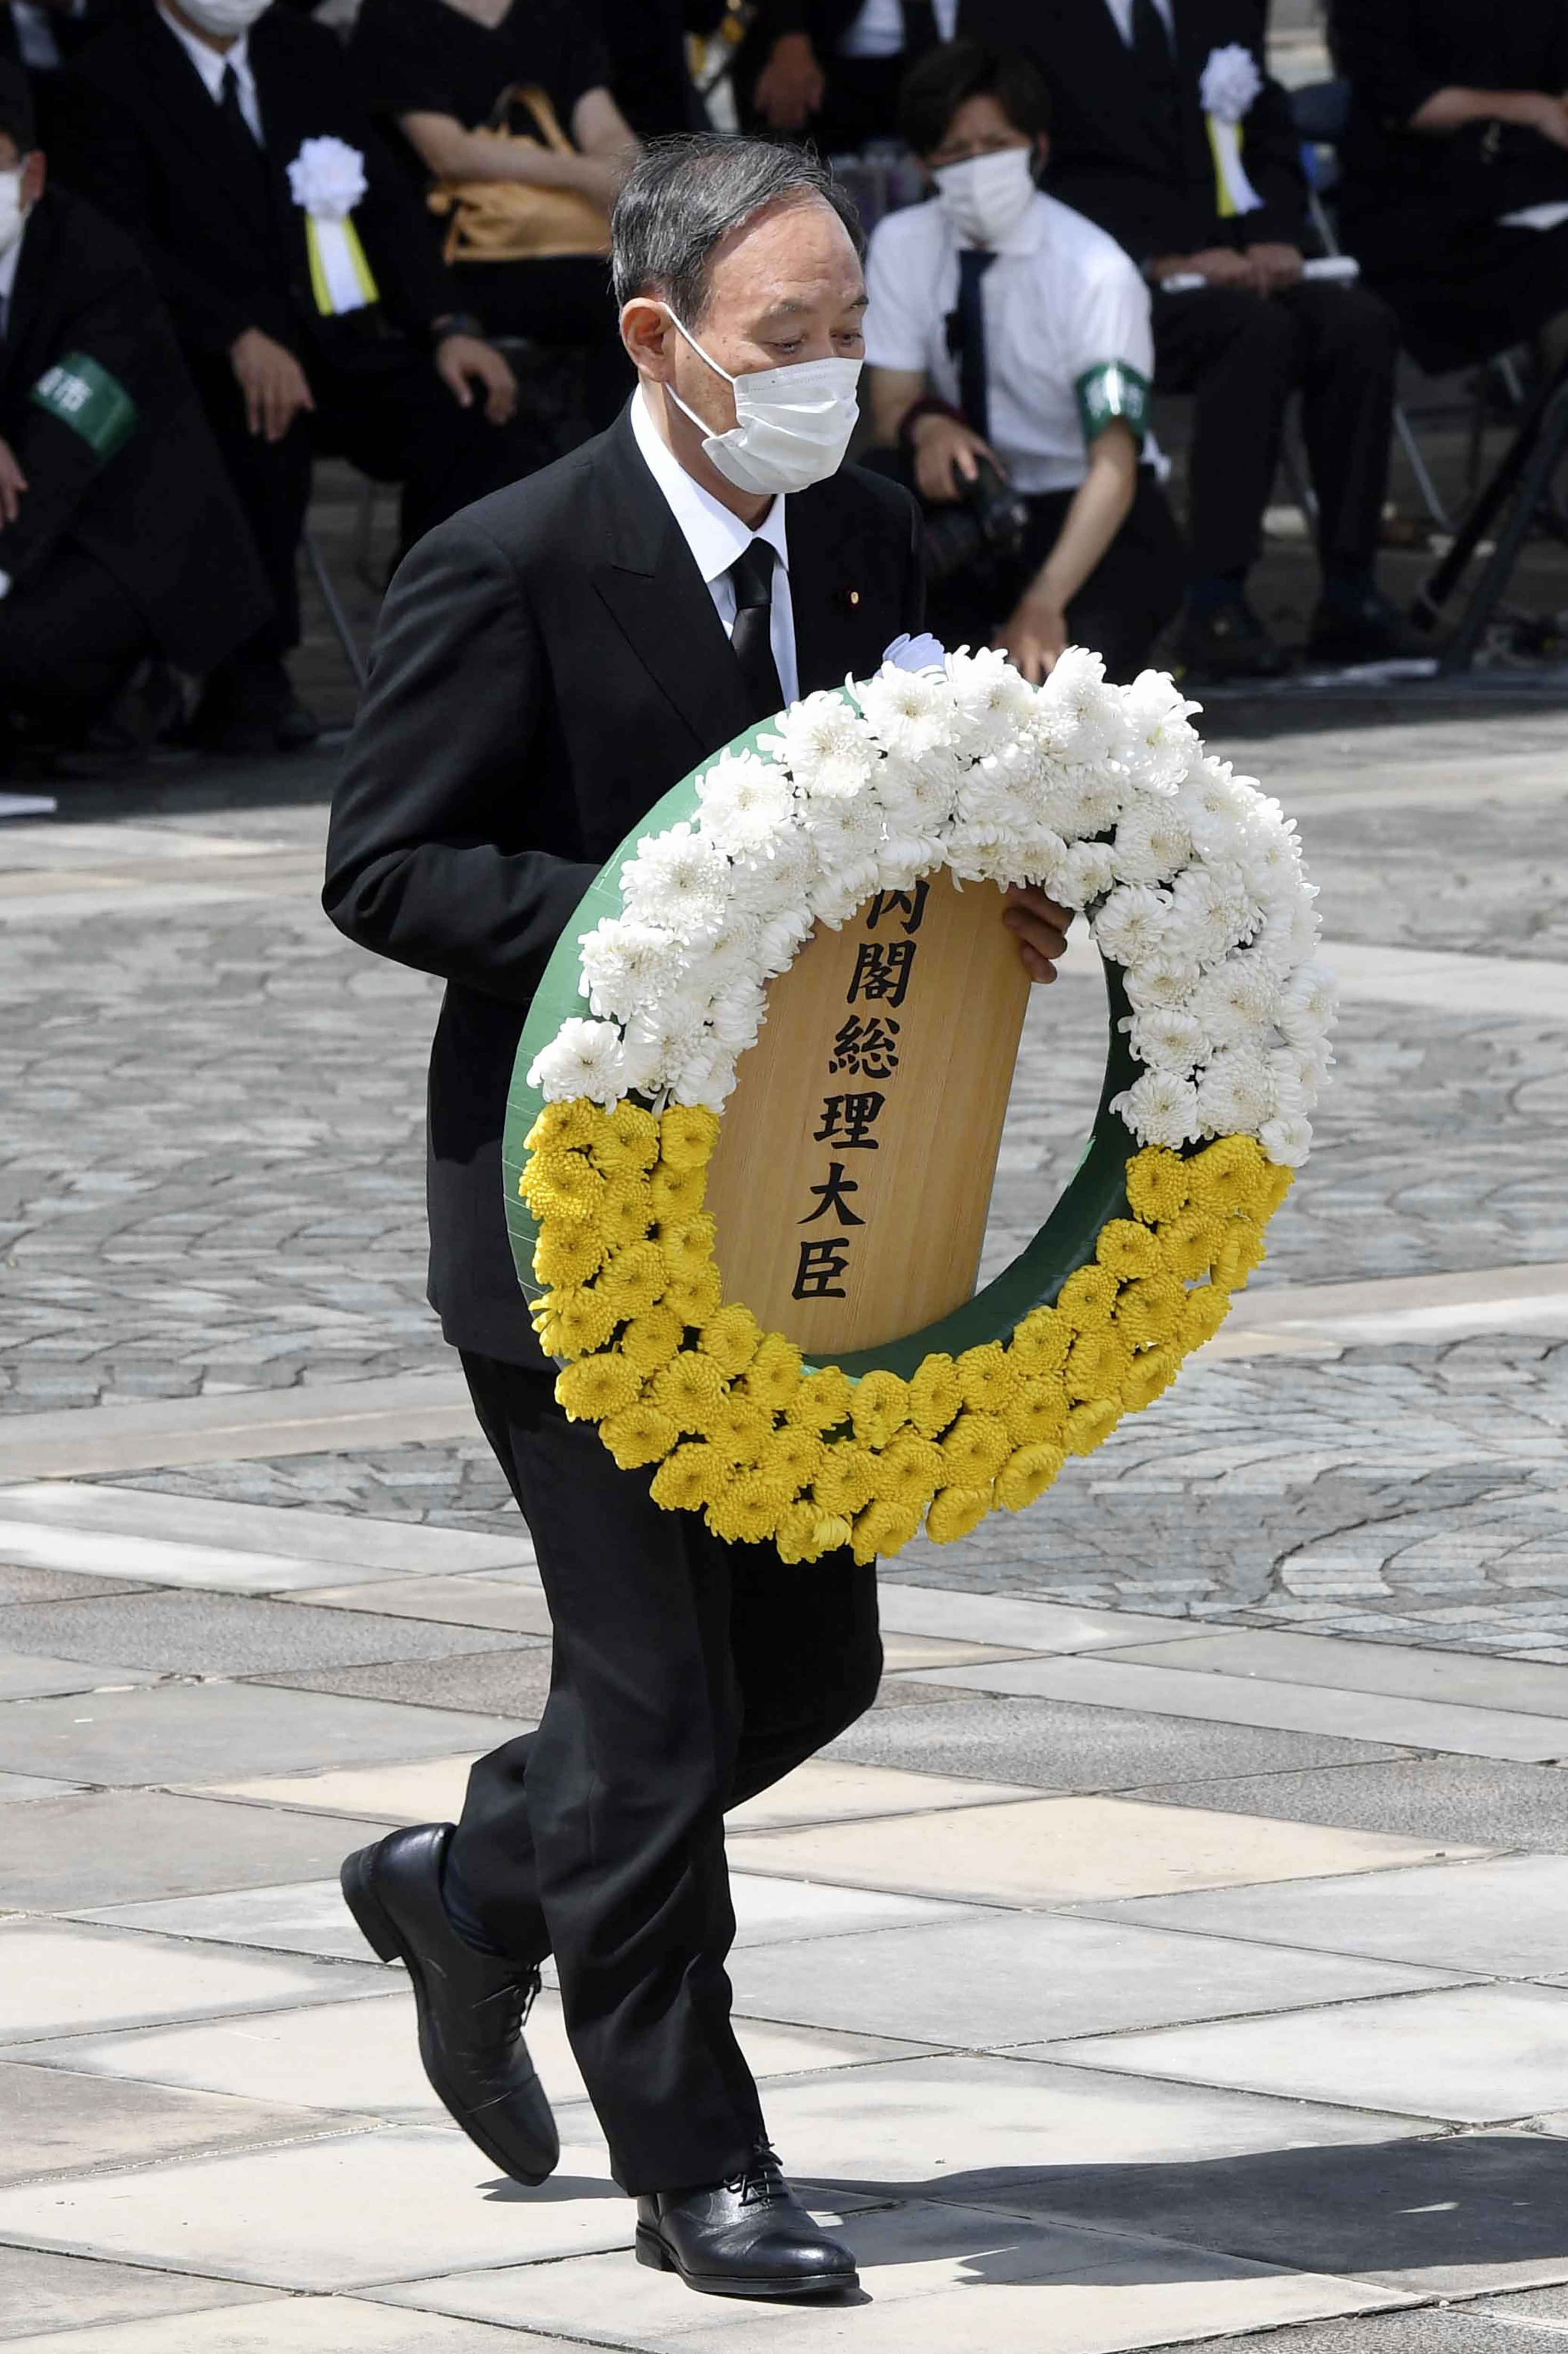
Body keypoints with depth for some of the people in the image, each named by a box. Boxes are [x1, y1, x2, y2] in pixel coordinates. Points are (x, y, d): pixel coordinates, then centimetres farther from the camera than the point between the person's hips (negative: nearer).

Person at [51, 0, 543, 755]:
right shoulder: (106, 82, -1)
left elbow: (384, 204, 14)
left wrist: (448, 326, -3)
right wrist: (240, 342, -27)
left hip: (339, 343, 5)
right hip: (209, 362, -5)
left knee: (483, 429, -21)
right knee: (263, 437, -38)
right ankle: (247, 683, -26)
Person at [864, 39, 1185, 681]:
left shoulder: (1095, 270, -19)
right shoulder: (902, 245, -5)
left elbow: (1113, 465, -25)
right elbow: (892, 406, -5)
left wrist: (1044, 605, -40)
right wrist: (926, 424, -32)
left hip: (1092, 522, -4)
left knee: (1052, 668, -32)